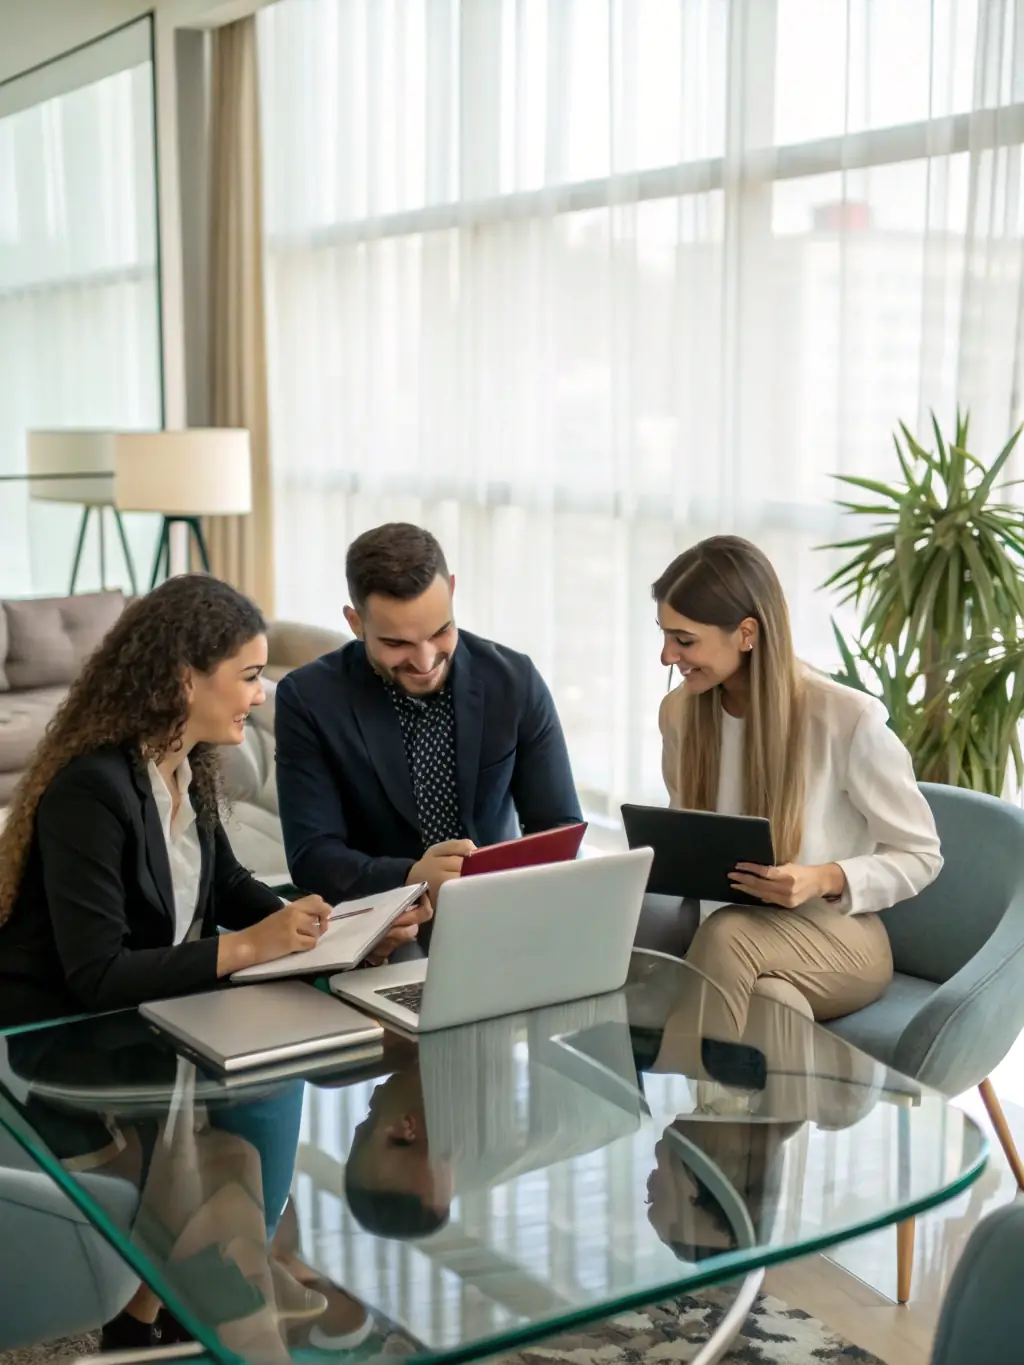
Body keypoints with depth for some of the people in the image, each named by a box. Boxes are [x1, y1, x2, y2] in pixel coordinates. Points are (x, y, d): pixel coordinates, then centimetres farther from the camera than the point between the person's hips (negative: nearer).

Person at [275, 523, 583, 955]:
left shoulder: (514, 681, -4)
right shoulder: (308, 698, -8)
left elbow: (560, 831, 0)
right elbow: (312, 858, -11)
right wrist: (411, 879, -31)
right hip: (382, 937, -1)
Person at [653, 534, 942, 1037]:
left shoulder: (848, 718, -17)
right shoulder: (680, 710, 0)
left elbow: (921, 856, -6)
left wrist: (826, 880, -24)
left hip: (837, 935, -3)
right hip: (738, 923, 3)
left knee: (725, 935, -37)